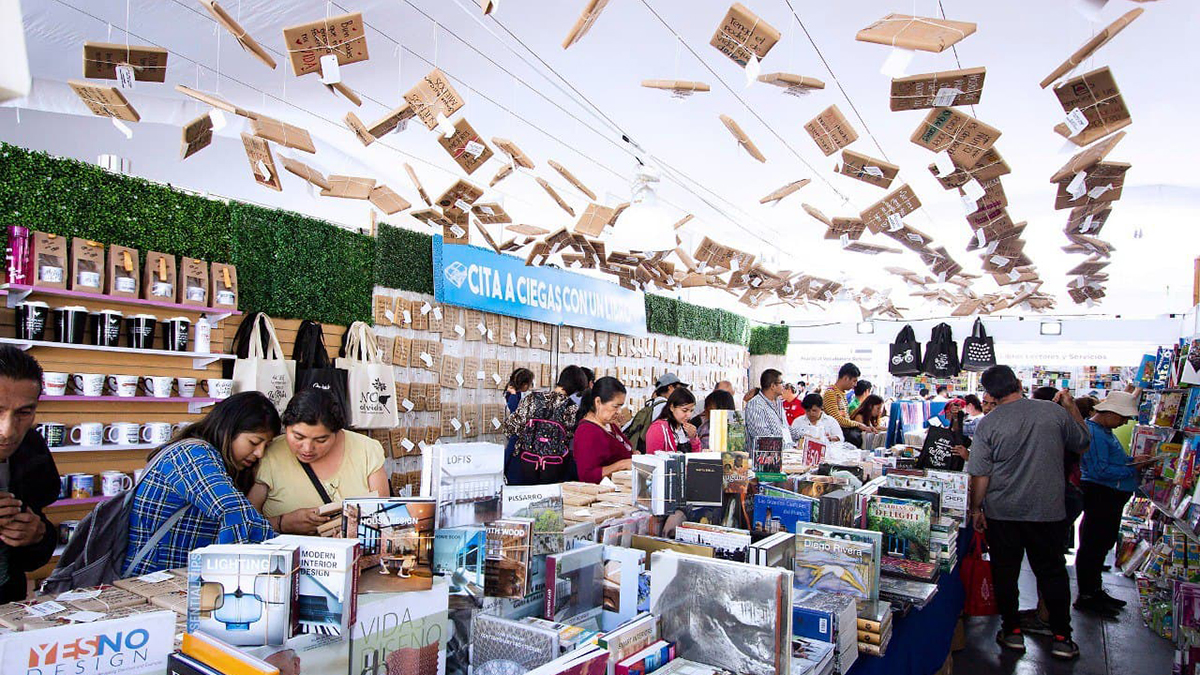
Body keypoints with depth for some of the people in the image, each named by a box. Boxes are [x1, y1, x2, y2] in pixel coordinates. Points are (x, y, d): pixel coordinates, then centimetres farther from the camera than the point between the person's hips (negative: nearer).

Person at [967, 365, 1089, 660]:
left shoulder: (988, 423, -11)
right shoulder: (1055, 412, -7)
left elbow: (980, 474, -10)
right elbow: (1082, 442, 12)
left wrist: (976, 508, 2)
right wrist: (1072, 407, 21)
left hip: (1002, 513, -1)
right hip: (1047, 511, 2)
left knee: (1005, 572, 12)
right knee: (1052, 572, 14)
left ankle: (1012, 631, 21)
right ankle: (1062, 638, 18)